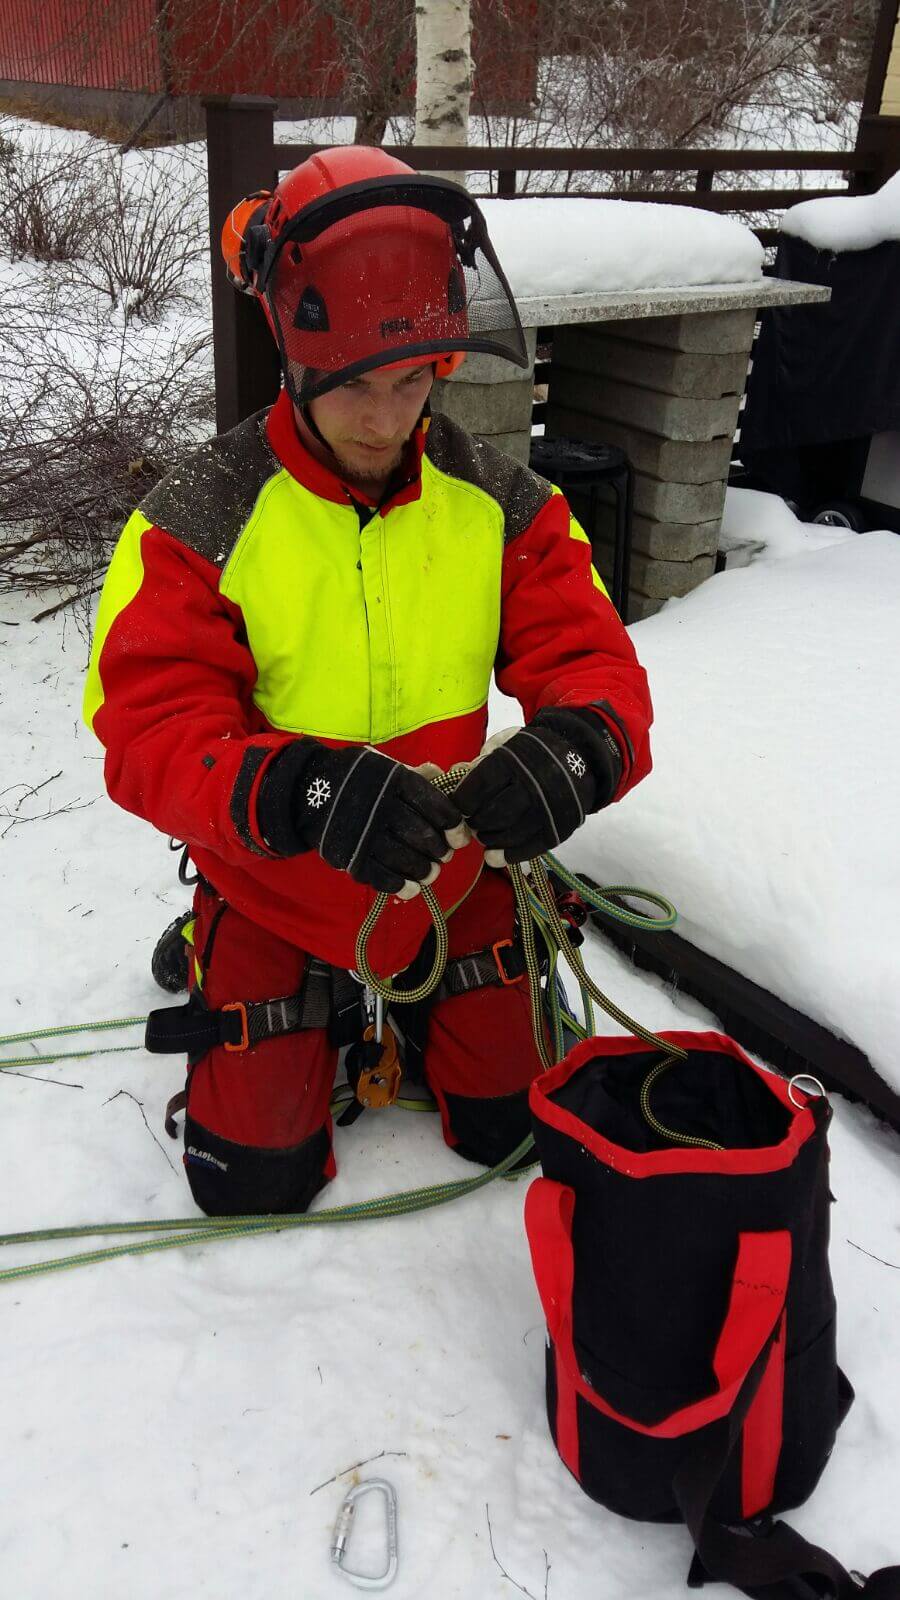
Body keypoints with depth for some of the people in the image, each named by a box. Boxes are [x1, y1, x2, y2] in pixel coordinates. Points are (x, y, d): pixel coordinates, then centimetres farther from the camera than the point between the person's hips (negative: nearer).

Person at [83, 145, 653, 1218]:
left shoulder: (501, 506, -11)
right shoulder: (200, 523, -19)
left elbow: (593, 663, -15)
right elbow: (148, 730, -25)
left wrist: (577, 745, -41)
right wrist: (297, 789, -46)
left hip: (453, 877, 3)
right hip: (278, 896, -2)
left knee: (510, 1128, 13)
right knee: (258, 1186, 6)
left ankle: (408, 1004, 42)